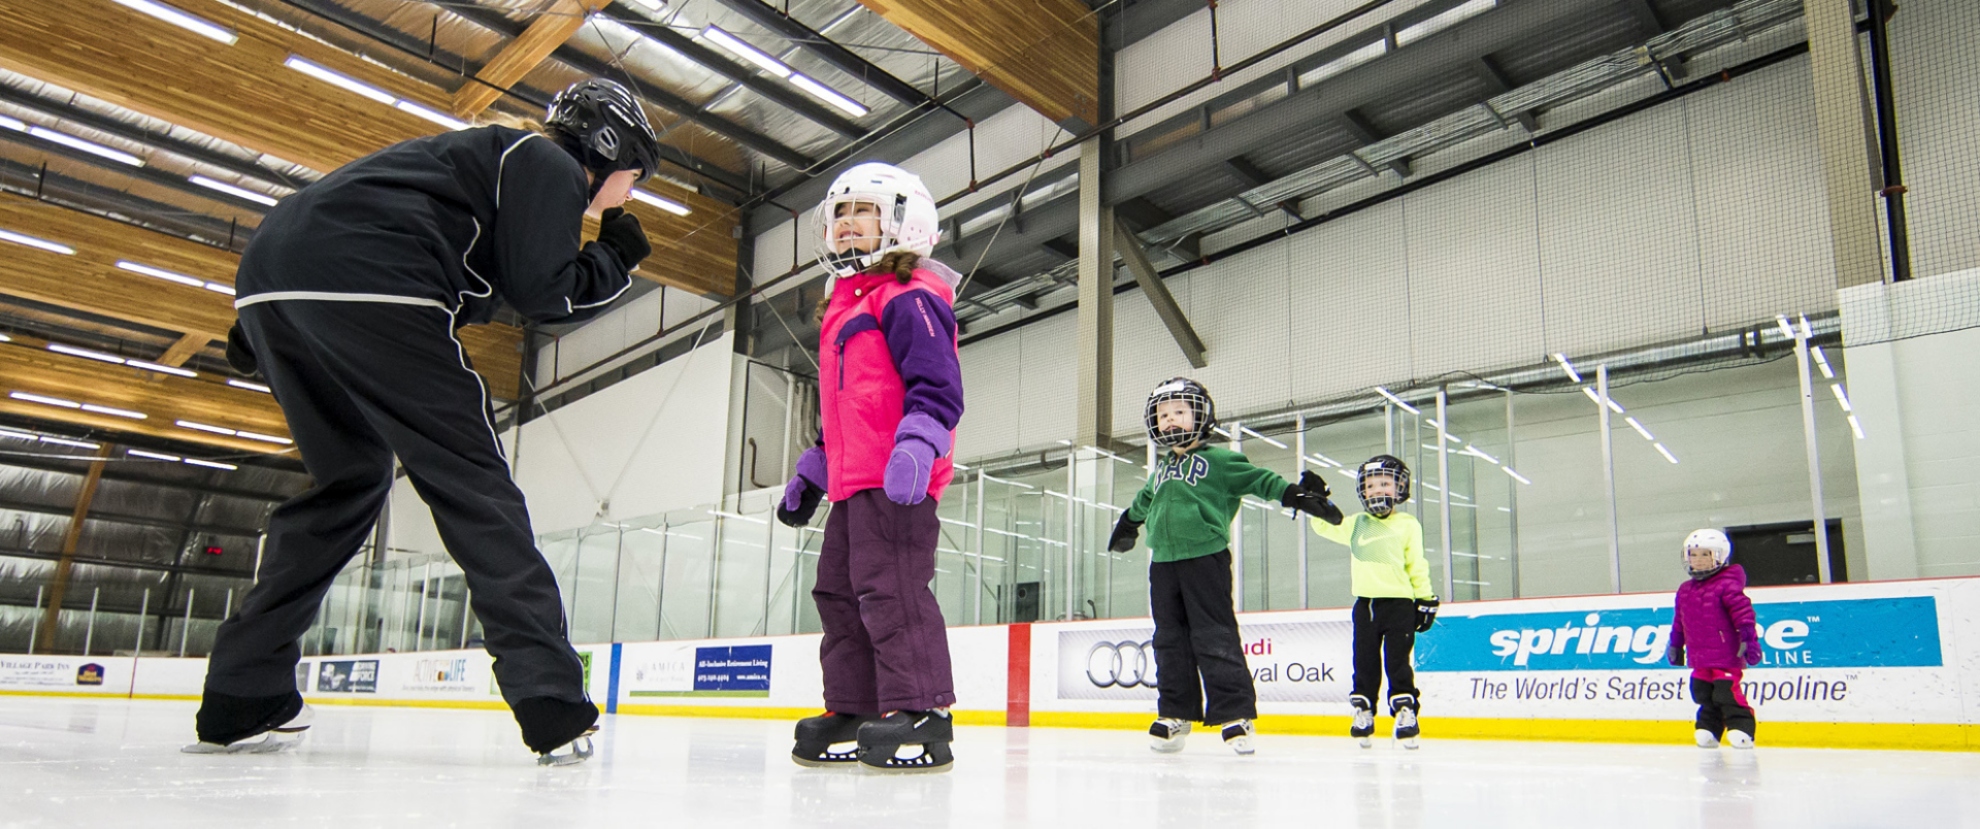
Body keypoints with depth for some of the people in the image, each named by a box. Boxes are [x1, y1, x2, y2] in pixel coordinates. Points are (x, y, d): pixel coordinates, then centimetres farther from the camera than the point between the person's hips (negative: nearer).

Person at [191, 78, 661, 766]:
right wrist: (617, 257, 15)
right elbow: (546, 293, -4)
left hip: (270, 270, 9)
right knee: (470, 481, -6)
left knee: (349, 480, 20)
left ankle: (240, 699, 19)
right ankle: (551, 704, -8)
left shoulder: (495, 153, 35)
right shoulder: (549, 165, 9)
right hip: (366, 291, -9)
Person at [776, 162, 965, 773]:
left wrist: (915, 447, -30)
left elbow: (936, 384, -17)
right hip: (852, 479, 11)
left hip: (895, 480, -11)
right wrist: (810, 474, 30)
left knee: (890, 585, -15)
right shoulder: (841, 306, 26)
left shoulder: (908, 296, -5)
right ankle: (851, 712, 18)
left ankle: (920, 713, -11)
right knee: (838, 588, 11)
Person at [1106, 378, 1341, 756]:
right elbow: (1144, 501, 39)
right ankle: (1176, 713, 16)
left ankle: (1235, 713, -4)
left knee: (1214, 638, -8)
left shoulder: (1218, 459, 1)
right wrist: (1127, 522, 54)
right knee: (1170, 640, 8)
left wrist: (1295, 494, -15)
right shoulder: (1159, 470, 21)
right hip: (1163, 561, 6)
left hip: (1205, 558, -6)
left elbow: (1258, 479, -2)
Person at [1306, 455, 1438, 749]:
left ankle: (1405, 711, 4)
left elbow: (1417, 565, 3)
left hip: (1398, 603, -3)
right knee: (1365, 663, 8)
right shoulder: (1356, 524, 11)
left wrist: (1426, 598, 0)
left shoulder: (1408, 524, 3)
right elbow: (1325, 526, 16)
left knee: (1397, 661, -3)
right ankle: (1363, 711, 16)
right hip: (1365, 604, 3)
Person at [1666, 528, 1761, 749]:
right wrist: (1675, 644, 26)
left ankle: (1742, 728, -2)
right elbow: (1679, 621, 22)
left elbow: (1742, 610, -15)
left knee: (1727, 690, -12)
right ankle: (1709, 730, 17)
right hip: (1700, 657, 7)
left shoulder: (1727, 585, -9)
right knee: (1703, 693, 8)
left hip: (1726, 655, -7)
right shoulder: (1684, 590, 14)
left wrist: (1749, 637, -21)